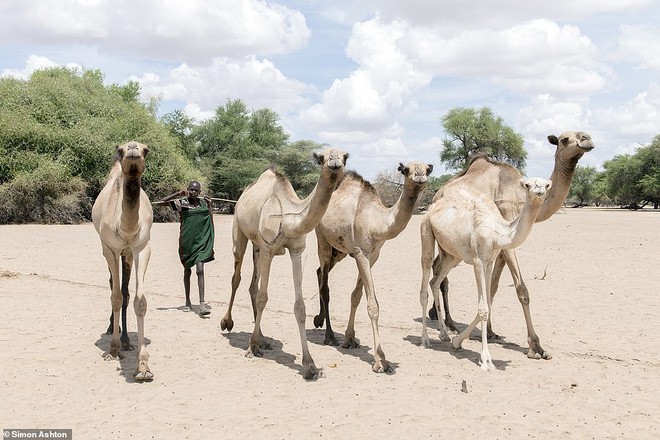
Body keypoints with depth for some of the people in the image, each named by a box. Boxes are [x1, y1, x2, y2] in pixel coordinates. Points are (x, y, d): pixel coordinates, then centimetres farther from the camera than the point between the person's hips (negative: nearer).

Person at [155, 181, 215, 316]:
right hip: (186, 241, 0)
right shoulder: (181, 202, -2)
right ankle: (188, 301, 29)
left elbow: (210, 222, 9)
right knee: (187, 271, 14)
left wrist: (210, 205, 1)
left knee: (200, 270, -13)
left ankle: (202, 303, -16)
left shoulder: (203, 203, 6)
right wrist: (178, 194, -13)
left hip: (200, 241, 0)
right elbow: (159, 203, -7)